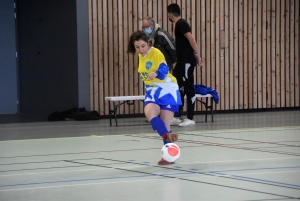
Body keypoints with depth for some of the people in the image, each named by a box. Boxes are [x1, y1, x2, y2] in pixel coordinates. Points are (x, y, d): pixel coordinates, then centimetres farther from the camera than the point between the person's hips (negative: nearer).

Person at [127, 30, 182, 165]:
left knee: (165, 124, -6)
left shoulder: (156, 53, -15)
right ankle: (168, 136, -46)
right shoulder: (141, 56, 6)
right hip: (152, 91, 5)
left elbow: (163, 69, -33)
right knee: (149, 112, -27)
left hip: (167, 90, -5)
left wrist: (156, 74, -51)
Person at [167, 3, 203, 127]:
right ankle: (177, 117, 16)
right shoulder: (179, 24, 18)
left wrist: (198, 55, -22)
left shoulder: (181, 24, -12)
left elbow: (191, 39, -20)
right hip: (182, 61, 10)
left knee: (188, 89, -6)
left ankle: (190, 119, -2)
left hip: (187, 61, -10)